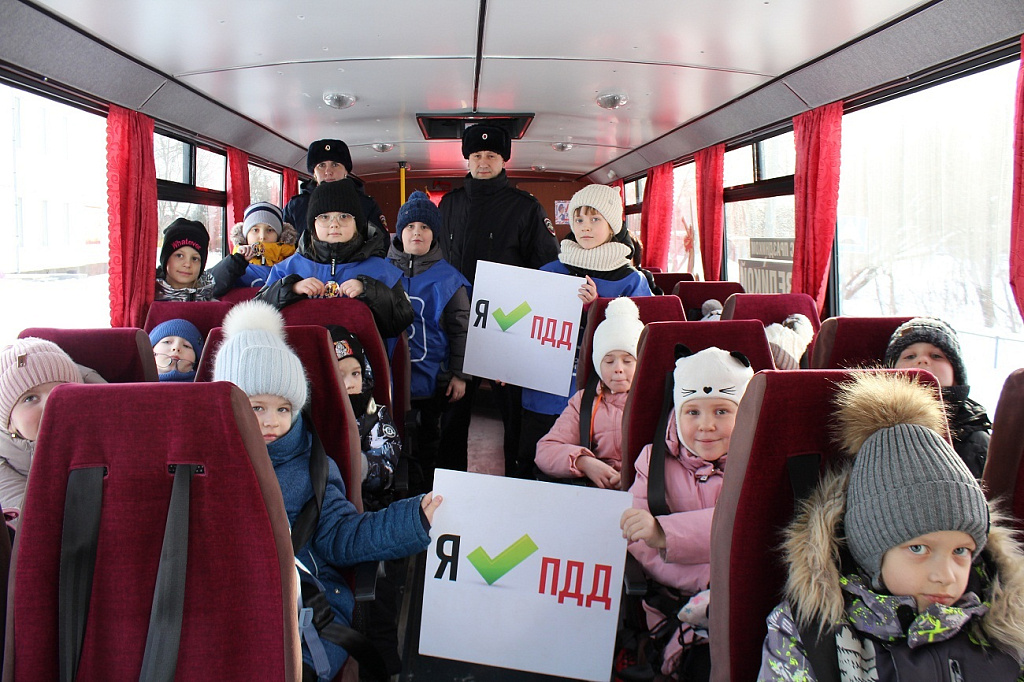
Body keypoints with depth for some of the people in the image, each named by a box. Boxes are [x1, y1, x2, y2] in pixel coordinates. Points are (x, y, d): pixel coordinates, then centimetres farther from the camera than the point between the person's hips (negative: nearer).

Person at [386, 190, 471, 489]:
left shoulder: (447, 277, -1)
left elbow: (460, 328, 0)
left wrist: (459, 375, -3)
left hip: (434, 375, -1)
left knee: (430, 438, 12)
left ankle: (427, 495, 28)